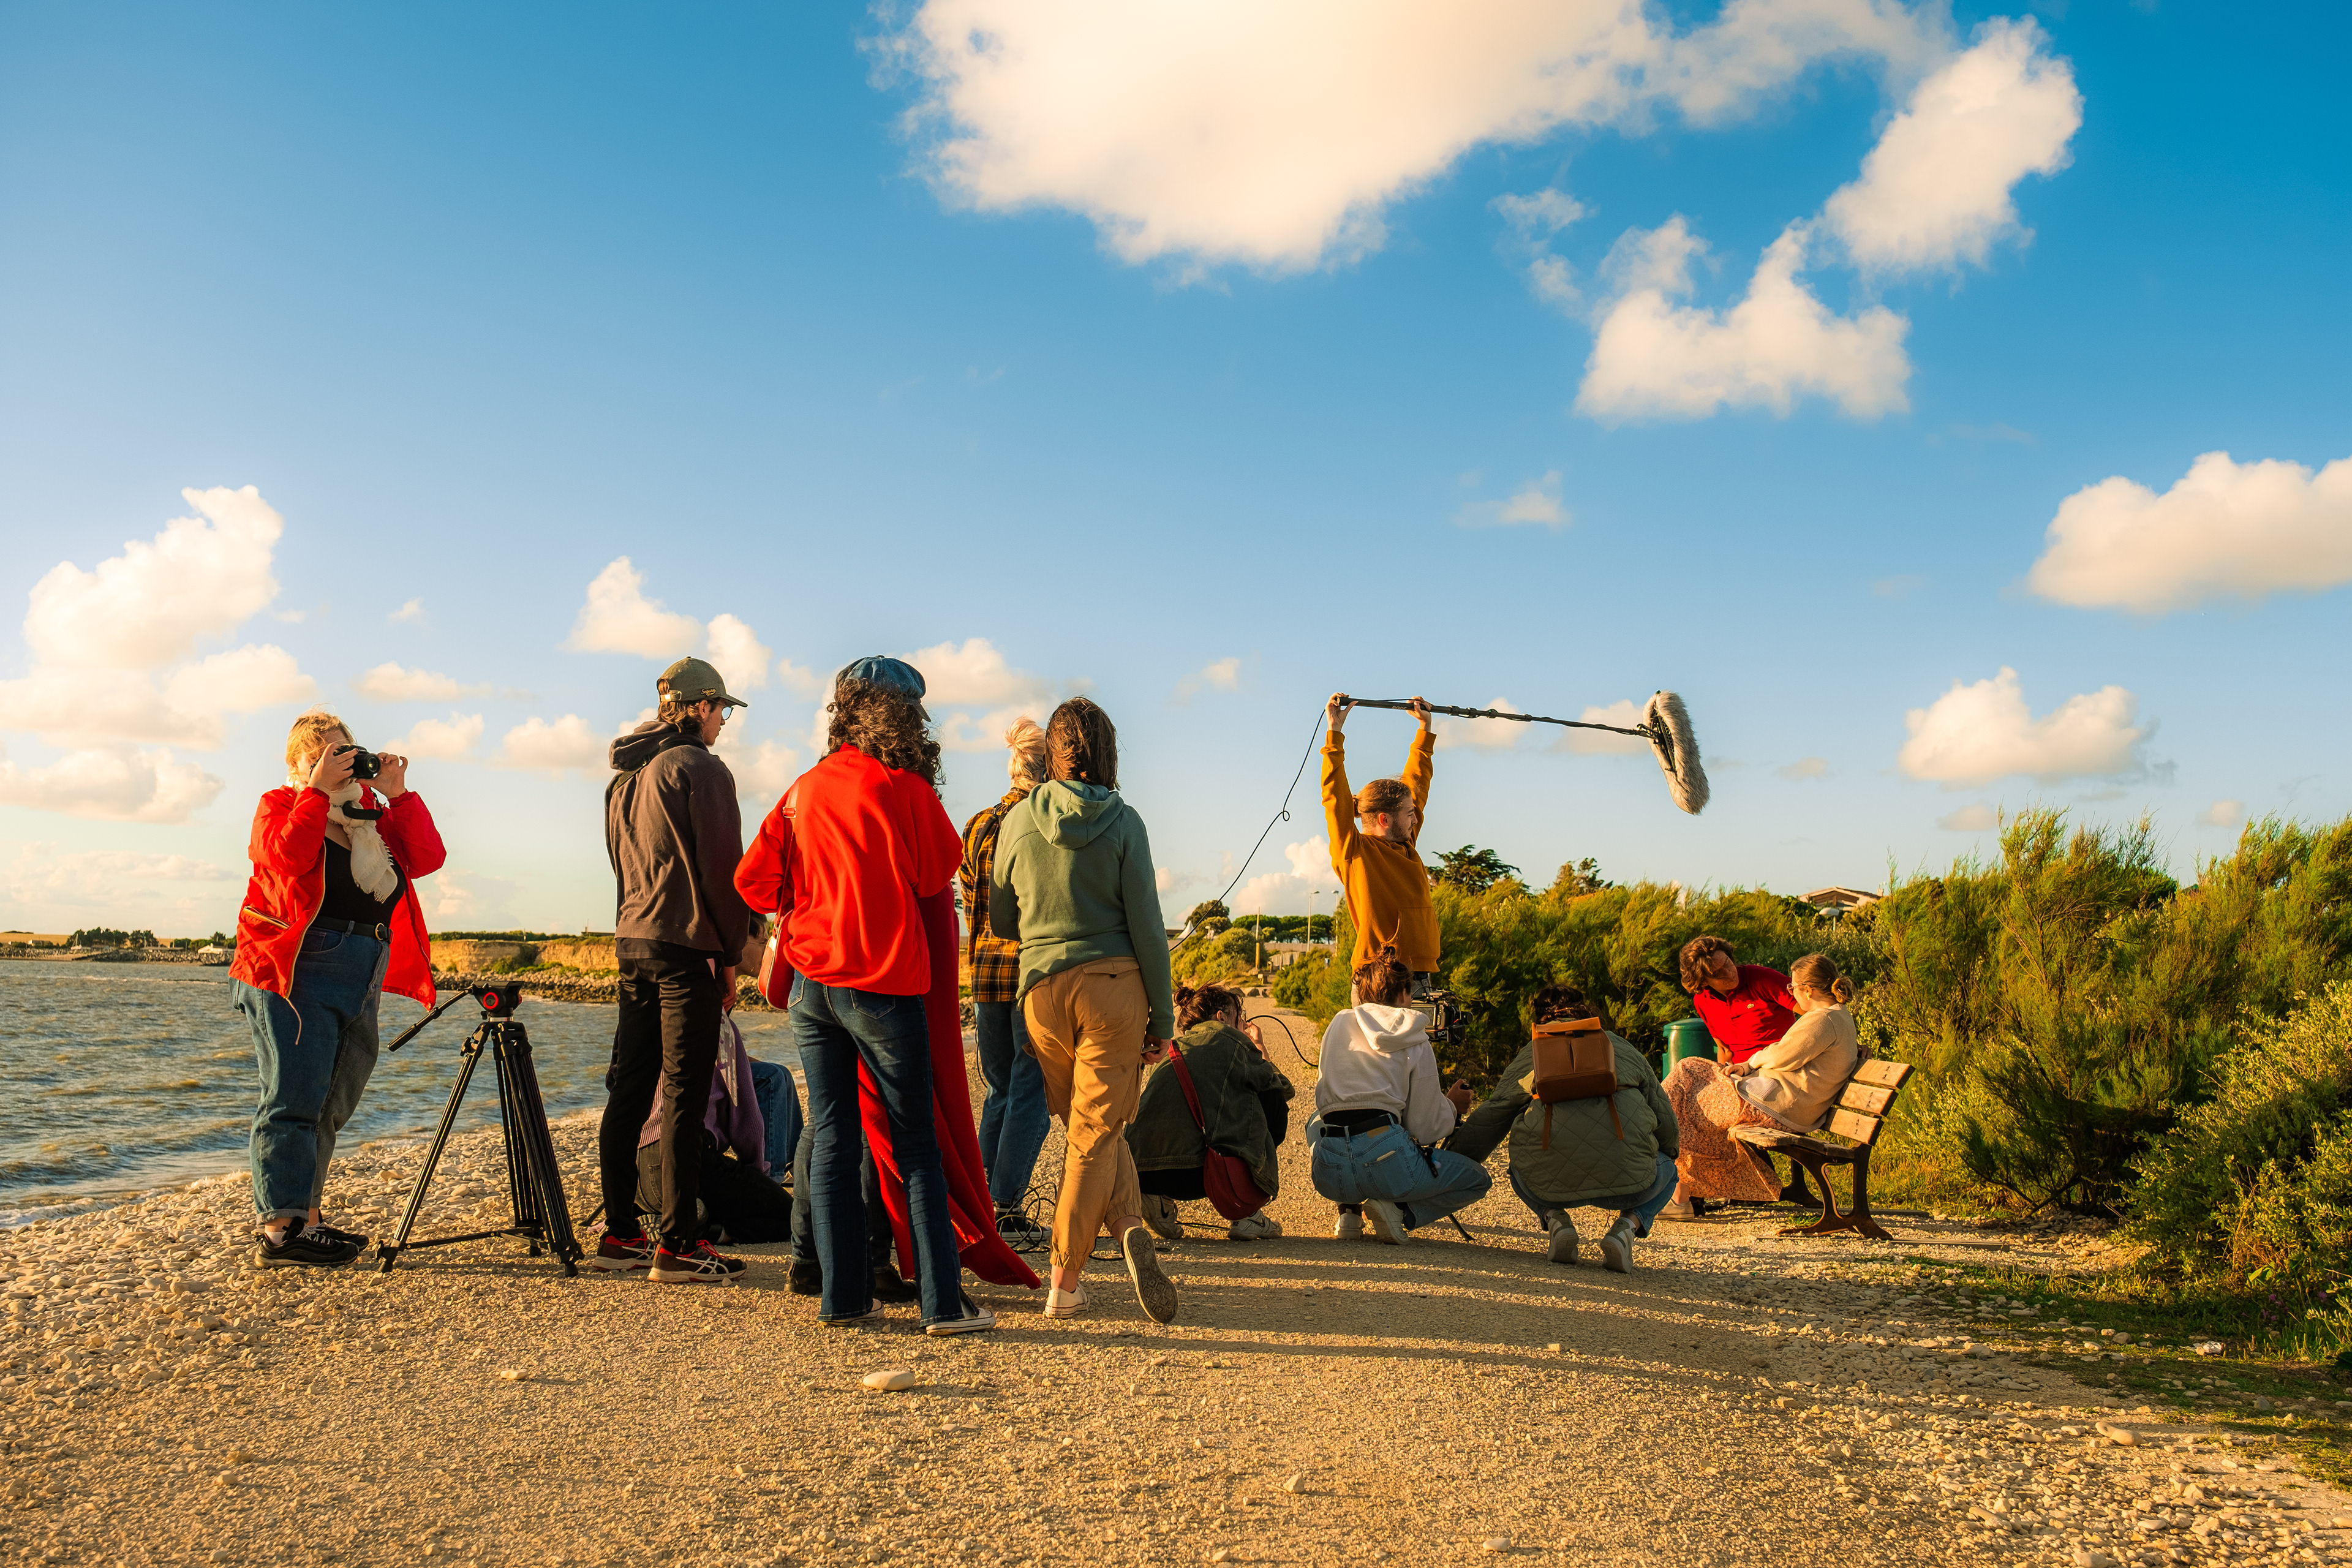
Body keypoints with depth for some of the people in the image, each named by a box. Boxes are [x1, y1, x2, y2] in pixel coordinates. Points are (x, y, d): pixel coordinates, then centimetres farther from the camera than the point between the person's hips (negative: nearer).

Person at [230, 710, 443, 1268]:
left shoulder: (371, 817, 19)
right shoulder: (280, 805, 5)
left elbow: (428, 858, 5)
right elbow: (287, 855, -17)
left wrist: (398, 794, 0)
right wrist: (319, 789, -13)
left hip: (359, 982, 6)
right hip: (295, 973, -6)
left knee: (329, 1106, 11)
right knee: (295, 1099, -9)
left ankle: (307, 1218, 19)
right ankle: (278, 1229, -8)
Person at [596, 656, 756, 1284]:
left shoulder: (623, 777, 18)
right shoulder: (700, 769, -9)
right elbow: (722, 869, -12)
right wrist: (731, 955, -4)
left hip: (631, 943, 8)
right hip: (686, 948, -8)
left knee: (628, 1090, 11)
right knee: (683, 1096, -6)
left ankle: (620, 1234, 17)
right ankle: (677, 1245, -5)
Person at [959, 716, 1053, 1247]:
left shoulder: (979, 826, 9)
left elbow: (971, 909, 13)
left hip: (987, 970, 6)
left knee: (1000, 1090, 16)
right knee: (1031, 1093, 2)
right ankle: (1006, 1209, 1)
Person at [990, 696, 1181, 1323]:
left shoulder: (1018, 819, 1)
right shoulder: (1122, 822, -6)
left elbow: (1000, 921, 10)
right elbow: (1146, 924, -6)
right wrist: (1163, 1016, 1)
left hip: (1042, 987, 2)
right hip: (1115, 984, -2)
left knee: (1089, 1127, 18)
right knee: (1096, 1132, 5)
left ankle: (1128, 1225, 5)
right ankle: (1065, 1282, 3)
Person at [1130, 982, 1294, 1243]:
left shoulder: (1173, 1047, 27)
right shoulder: (1228, 1038, 10)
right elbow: (1285, 1089, 21)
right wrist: (1259, 1047, 38)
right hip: (1198, 1172, -7)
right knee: (1274, 1101, 17)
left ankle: (1161, 1200, 13)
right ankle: (1247, 1216, 15)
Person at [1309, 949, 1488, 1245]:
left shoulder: (1339, 1023, 16)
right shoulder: (1417, 1044, 6)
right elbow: (1425, 1129, 6)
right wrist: (1452, 1107, 28)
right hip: (1386, 1162, -4)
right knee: (1479, 1179, 20)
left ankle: (1349, 1209, 17)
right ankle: (1399, 1209, -5)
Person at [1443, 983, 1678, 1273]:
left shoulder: (1530, 1053, 21)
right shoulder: (1623, 1047, 23)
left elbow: (1488, 1120, 23)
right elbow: (1665, 1121, 23)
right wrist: (1669, 1149, 46)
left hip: (1548, 1183, 1)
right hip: (1626, 1182, -1)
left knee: (1520, 1169, 37)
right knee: (1666, 1170, 33)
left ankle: (1554, 1220, 5)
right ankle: (1628, 1225, 3)